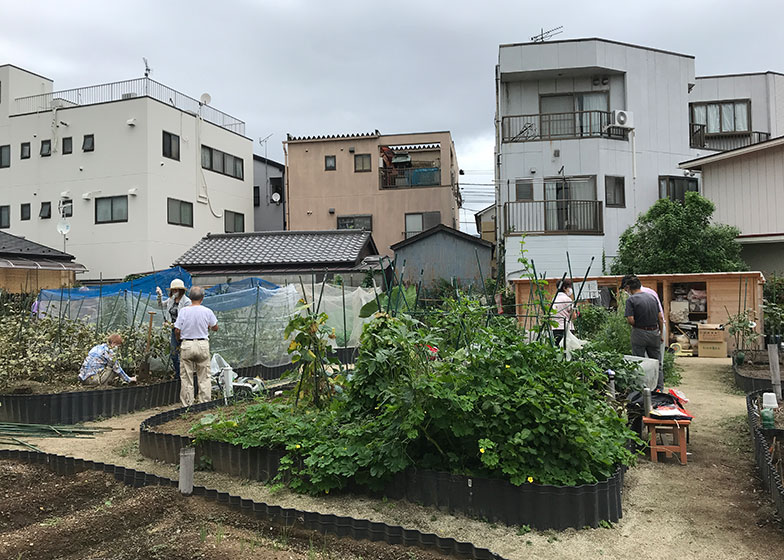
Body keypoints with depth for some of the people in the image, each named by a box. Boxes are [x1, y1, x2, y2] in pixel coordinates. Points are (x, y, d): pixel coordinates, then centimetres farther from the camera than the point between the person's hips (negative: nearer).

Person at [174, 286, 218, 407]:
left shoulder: (183, 311, -6)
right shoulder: (207, 311, -5)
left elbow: (177, 330, -5)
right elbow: (215, 327, 7)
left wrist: (179, 340, 15)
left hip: (186, 345, 0)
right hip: (202, 345, 0)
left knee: (186, 377, 8)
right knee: (204, 377, 8)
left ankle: (187, 405, 12)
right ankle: (205, 402, 11)